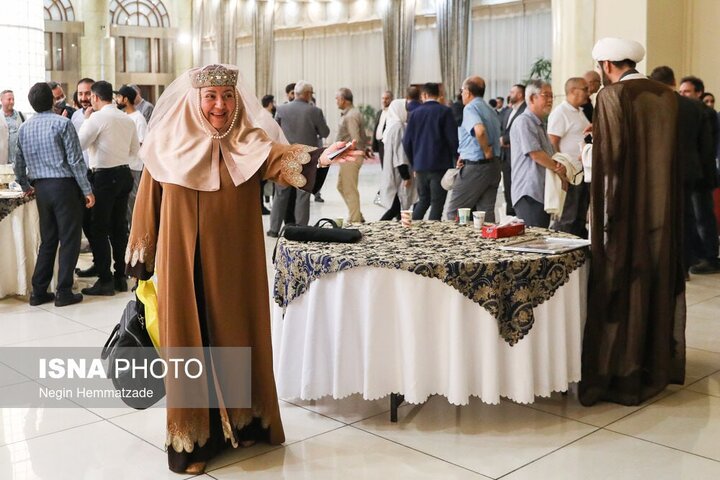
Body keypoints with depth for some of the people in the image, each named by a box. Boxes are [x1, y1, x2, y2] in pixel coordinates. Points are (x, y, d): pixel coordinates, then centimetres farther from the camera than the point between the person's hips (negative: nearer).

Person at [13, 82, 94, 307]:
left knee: (48, 240, 14)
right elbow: (75, 160, -12)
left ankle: (39, 291, 16)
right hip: (64, 185, -6)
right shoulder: (62, 123, -9)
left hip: (41, 187, 6)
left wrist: (25, 186, 30)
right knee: (69, 239, 2)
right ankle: (63, 292, 4)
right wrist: (87, 190, -8)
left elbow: (19, 163, 14)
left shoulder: (24, 128, 8)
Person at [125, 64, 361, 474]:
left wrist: (320, 158, -45)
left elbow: (284, 160, -23)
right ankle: (193, 437, 17)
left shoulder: (250, 145, -3)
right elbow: (148, 207, 3)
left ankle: (241, 425, 28)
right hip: (184, 267, -1)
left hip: (237, 267, 1)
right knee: (191, 344, 4)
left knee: (237, 339, 10)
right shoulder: (168, 146, -3)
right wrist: (141, 266, 6)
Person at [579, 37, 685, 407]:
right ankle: (658, 365, 25)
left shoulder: (612, 96, -11)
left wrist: (588, 152, 4)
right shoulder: (667, 96, 8)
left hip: (624, 208, -6)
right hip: (662, 206, 6)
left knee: (621, 285, 0)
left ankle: (619, 373, 6)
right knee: (659, 282, 14)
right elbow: (673, 152, 13)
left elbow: (609, 155, -17)